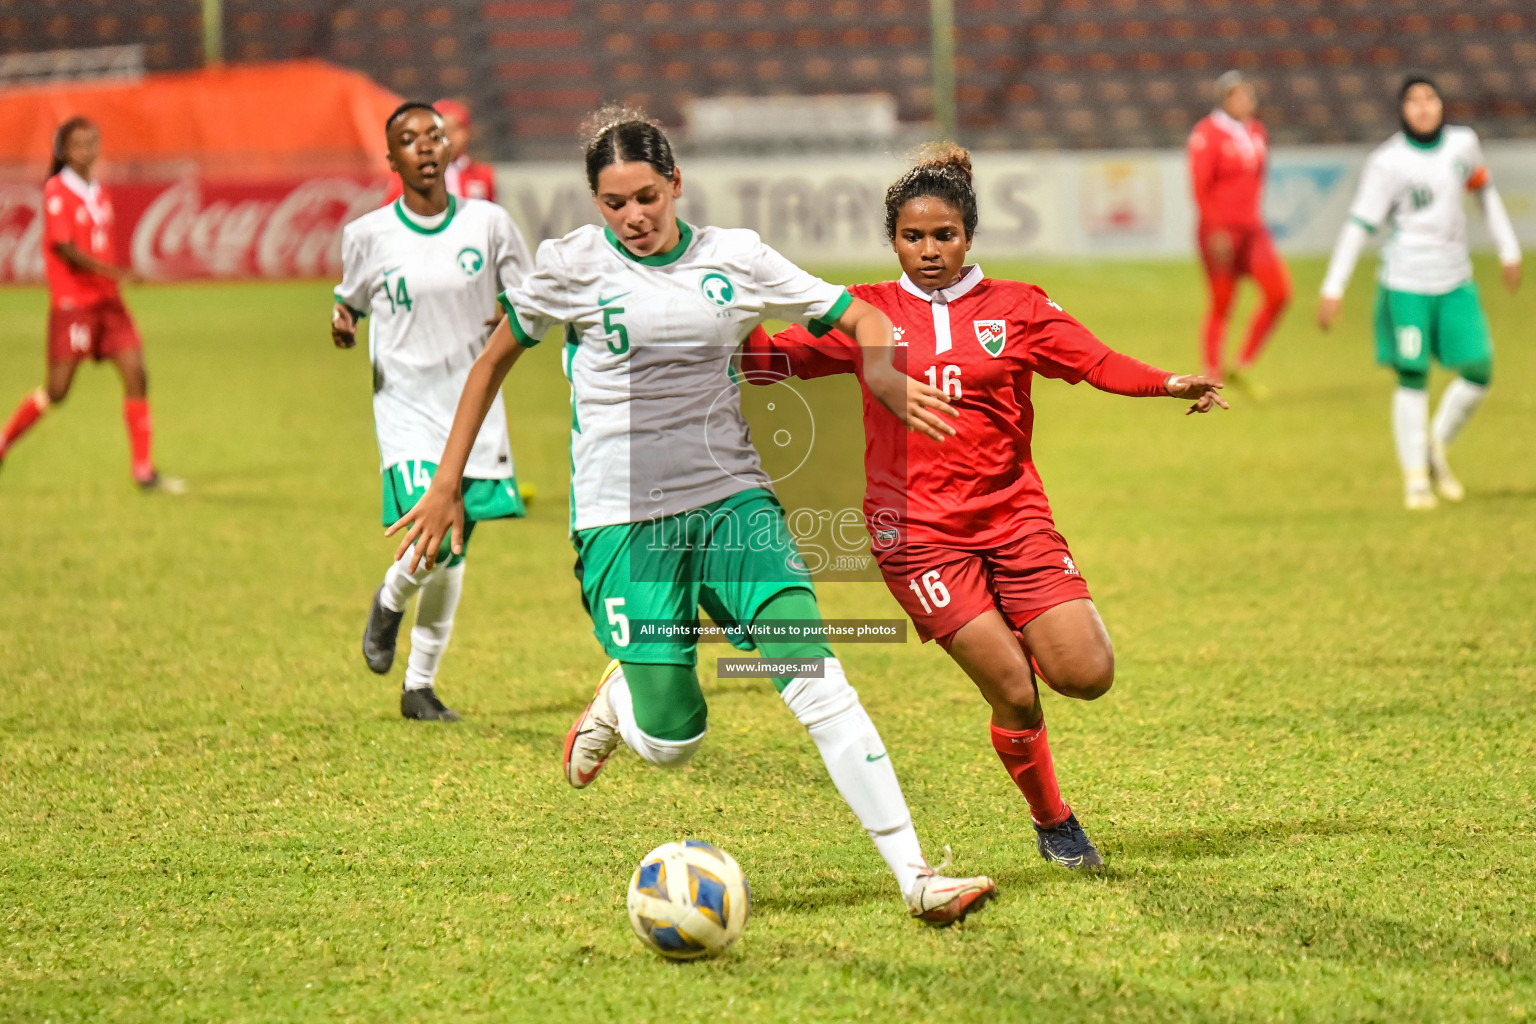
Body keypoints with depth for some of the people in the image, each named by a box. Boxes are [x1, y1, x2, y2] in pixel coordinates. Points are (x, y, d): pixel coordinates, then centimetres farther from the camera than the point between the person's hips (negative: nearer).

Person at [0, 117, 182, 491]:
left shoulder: (97, 191, 12)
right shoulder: (56, 192, -10)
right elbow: (65, 249, -18)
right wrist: (113, 272, -25)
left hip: (107, 301, 6)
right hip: (71, 302, -6)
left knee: (135, 374, -5)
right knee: (57, 390, -4)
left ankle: (144, 471, -1)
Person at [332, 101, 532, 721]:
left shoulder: (488, 224, -1)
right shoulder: (367, 236, -3)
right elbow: (351, 301, 13)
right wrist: (342, 323, -10)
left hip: (475, 410, 2)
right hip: (407, 409, -2)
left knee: (452, 558, 6)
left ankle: (419, 687, 23)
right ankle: (389, 605, 16)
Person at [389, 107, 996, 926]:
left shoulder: (734, 258, 4)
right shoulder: (574, 265, -2)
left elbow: (859, 317, 11)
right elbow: (494, 361, 10)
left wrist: (885, 373, -12)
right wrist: (447, 484, 8)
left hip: (732, 498, 2)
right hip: (623, 518, -2)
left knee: (813, 674, -17)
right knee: (672, 743, -7)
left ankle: (913, 874, -17)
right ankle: (616, 699, 32)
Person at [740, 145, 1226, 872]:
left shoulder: (1016, 308, 7)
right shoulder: (867, 315, 6)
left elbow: (1098, 363, -6)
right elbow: (769, 361, 5)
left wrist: (1170, 385, -24)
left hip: (1013, 516, 2)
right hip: (917, 530, -2)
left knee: (1087, 676, -10)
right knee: (1013, 692, -11)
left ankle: (1020, 632, 24)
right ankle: (1052, 823, 13)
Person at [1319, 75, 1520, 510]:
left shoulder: (1463, 143, 3)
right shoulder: (1388, 161, -11)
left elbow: (1484, 191, 21)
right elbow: (1359, 224, -11)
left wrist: (1508, 249, 22)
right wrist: (1333, 290, -13)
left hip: (1455, 281, 5)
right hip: (1407, 284, -5)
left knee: (1479, 373, 1)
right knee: (1413, 379, -4)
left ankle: (1437, 448, 23)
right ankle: (1415, 476, 8)